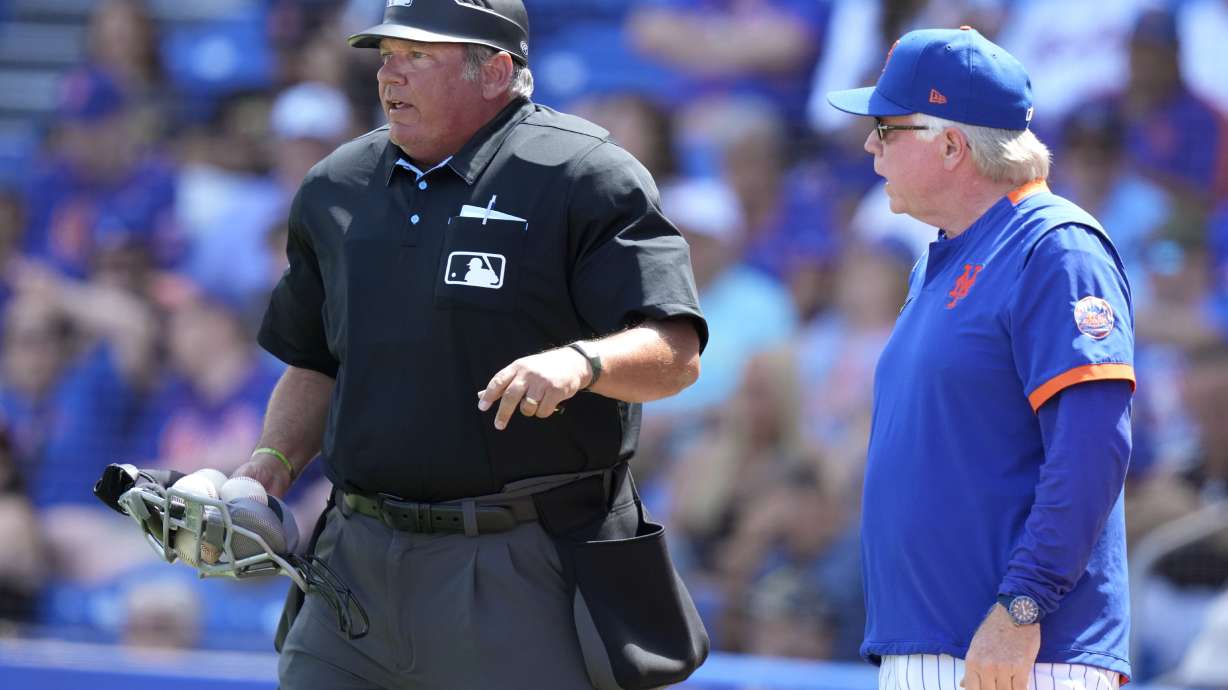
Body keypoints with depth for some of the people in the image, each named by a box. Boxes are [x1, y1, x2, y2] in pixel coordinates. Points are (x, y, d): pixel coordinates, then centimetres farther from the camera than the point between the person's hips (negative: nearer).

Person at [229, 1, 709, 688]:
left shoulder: (583, 178, -5)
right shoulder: (337, 188, 14)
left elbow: (676, 354, -13)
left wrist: (581, 362, -32)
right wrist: (272, 464, 6)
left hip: (530, 575, -5)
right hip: (363, 565, 6)